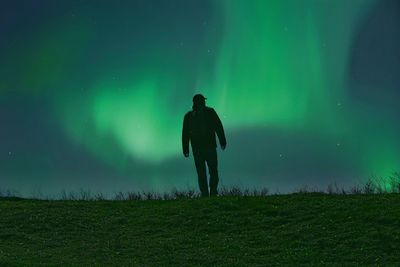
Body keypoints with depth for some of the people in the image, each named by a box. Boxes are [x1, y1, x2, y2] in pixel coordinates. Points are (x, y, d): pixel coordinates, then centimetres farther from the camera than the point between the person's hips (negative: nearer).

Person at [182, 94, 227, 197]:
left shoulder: (188, 116, 8)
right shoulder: (210, 111, 1)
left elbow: (185, 134, 5)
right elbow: (219, 127, -5)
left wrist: (185, 150, 7)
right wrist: (222, 141, -2)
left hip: (196, 149, 2)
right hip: (210, 146, -2)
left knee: (201, 172, 6)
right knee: (213, 170, 7)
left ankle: (204, 193, -2)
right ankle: (213, 192, -7)